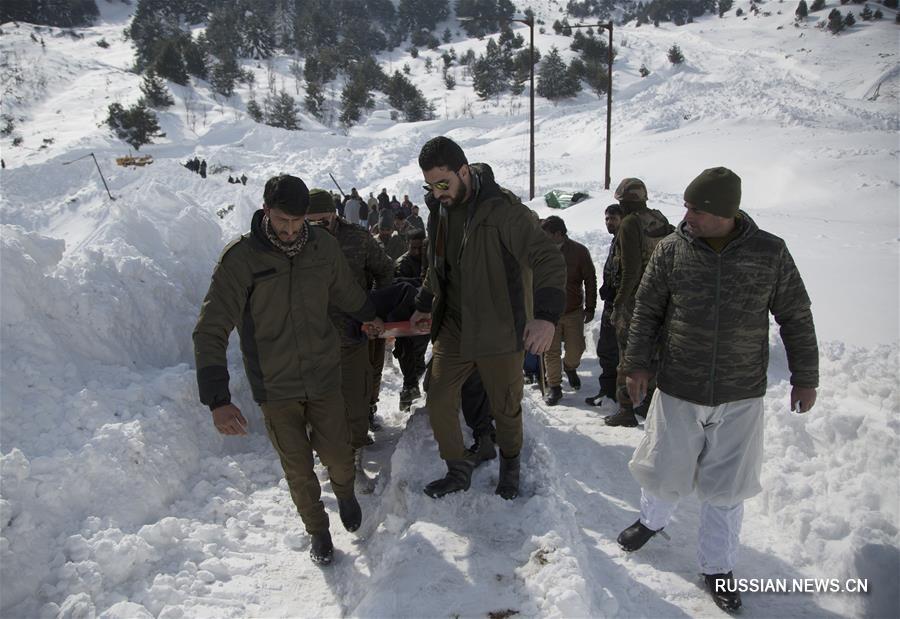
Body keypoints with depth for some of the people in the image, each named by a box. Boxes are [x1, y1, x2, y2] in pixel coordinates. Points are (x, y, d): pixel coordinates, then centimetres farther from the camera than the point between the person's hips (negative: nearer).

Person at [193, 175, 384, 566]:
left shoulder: (322, 246, -7)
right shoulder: (240, 258, -17)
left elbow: (346, 291, 14)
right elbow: (211, 331, -19)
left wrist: (369, 316, 32)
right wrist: (218, 400, -27)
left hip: (323, 376, 2)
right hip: (275, 387, -2)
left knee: (337, 455, 10)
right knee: (298, 469, 10)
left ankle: (345, 493, 47)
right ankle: (317, 529, 38)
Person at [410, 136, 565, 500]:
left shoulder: (503, 209, -20)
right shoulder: (439, 210, 2)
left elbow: (548, 259, -28)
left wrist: (546, 314, -42)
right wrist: (424, 305, 24)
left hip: (498, 331, -5)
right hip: (452, 328, 6)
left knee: (506, 409, 11)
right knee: (438, 402, 6)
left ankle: (510, 466, 40)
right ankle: (458, 472, 28)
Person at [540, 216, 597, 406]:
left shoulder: (579, 251, -7)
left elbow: (590, 280, 0)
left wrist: (590, 307, -1)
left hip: (574, 311, 0)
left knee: (576, 349, 6)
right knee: (551, 352, 1)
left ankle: (570, 367, 39)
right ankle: (554, 387, 14)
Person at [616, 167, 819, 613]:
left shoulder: (770, 253, -6)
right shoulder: (672, 249, -6)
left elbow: (796, 317, 3)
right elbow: (646, 309, 3)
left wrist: (805, 377, 7)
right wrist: (637, 364, 2)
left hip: (741, 396, 0)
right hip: (678, 391, 0)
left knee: (726, 487, 11)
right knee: (665, 471, 12)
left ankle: (717, 566, 31)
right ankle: (652, 519, 45)